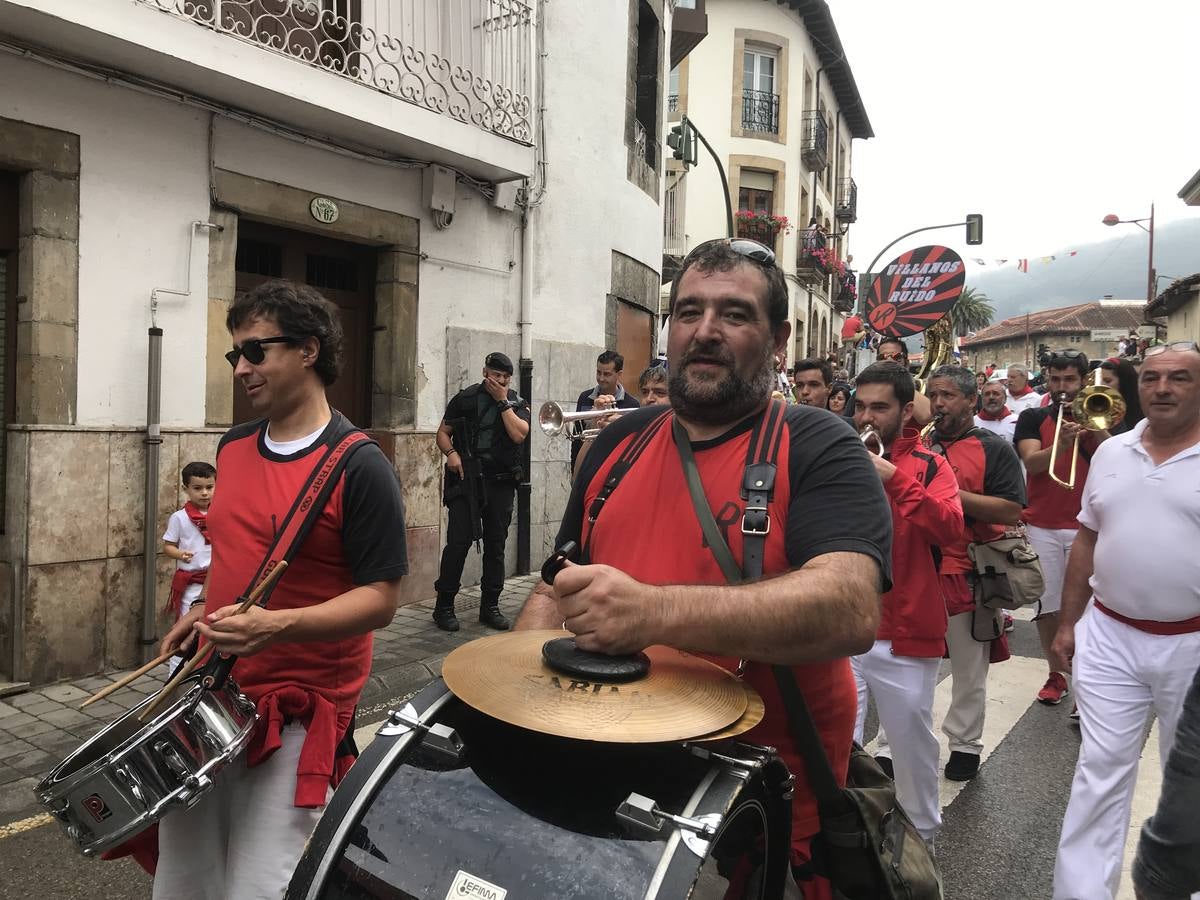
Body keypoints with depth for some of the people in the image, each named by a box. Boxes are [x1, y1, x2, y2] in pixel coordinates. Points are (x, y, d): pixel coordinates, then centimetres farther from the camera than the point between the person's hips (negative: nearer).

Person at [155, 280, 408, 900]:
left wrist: (278, 625, -29)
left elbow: (380, 598, -17)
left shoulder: (359, 467, -16)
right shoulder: (233, 448, 7)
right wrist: (203, 614, 8)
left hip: (299, 712, -7)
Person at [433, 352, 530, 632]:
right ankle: (444, 606, 3)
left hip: (501, 483, 2)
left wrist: (503, 401, -7)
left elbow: (519, 435, -10)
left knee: (496, 545, 7)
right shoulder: (465, 398, 6)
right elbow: (443, 432, 7)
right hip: (466, 480, -2)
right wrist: (451, 453, -12)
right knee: (458, 542, -7)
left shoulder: (517, 404, 8)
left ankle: (490, 606, 17)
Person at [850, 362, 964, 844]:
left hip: (905, 632, -1)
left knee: (913, 740, 15)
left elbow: (950, 528, -15)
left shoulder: (929, 465, 2)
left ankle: (923, 830, 38)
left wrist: (894, 477, -24)